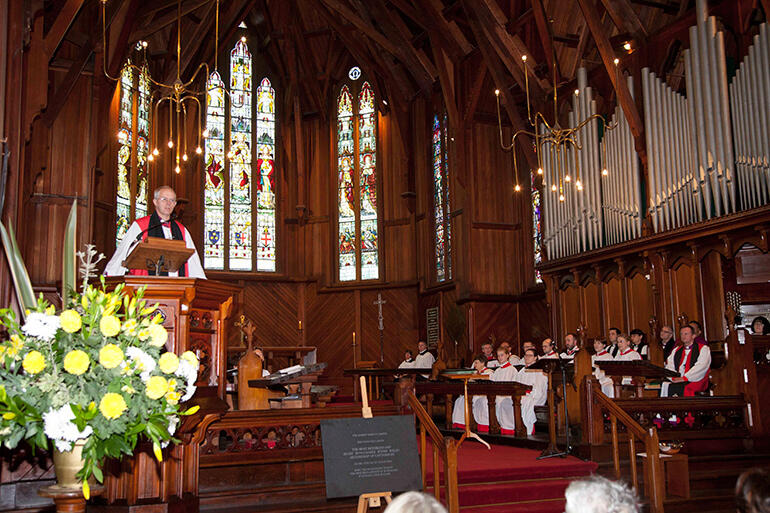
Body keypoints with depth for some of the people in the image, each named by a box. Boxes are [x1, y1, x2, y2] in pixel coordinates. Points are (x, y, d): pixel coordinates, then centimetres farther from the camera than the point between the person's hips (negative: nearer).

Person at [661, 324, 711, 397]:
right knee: (663, 385, -30)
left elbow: (700, 367, -8)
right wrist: (673, 377, -10)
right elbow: (669, 366, 12)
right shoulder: (676, 350, 25)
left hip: (694, 381, -4)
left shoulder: (703, 349, 8)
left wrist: (684, 378, -18)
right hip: (677, 380, 4)